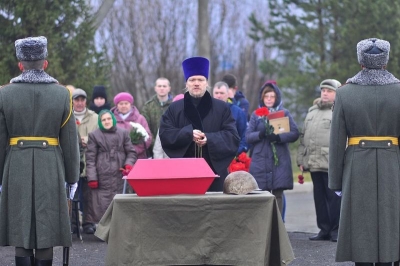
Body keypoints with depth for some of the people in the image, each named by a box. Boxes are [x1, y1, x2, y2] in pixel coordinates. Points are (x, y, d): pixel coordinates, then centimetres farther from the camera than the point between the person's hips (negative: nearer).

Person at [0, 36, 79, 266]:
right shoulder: (62, 94, -1)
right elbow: (70, 141, 0)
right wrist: (72, 176, 8)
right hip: (50, 169, 0)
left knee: (20, 231, 4)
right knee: (47, 231, 5)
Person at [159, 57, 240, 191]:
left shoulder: (221, 108, 9)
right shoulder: (174, 109, 10)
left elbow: (232, 137, 1)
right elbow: (164, 135, 0)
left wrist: (209, 138, -15)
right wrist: (188, 134, -16)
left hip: (214, 171, 0)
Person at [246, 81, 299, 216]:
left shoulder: (284, 113, 9)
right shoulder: (256, 114, 11)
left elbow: (295, 133, -1)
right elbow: (248, 137, 4)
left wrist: (279, 137, -18)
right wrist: (260, 134, -17)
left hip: (280, 160, -1)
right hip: (260, 160, 1)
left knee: (278, 194, -3)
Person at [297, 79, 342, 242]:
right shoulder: (312, 111, 20)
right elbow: (303, 137, 22)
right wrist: (301, 159, 16)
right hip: (314, 163, 7)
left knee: (333, 197, -3)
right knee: (319, 197, 11)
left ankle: (336, 230, 4)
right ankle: (324, 229, 18)